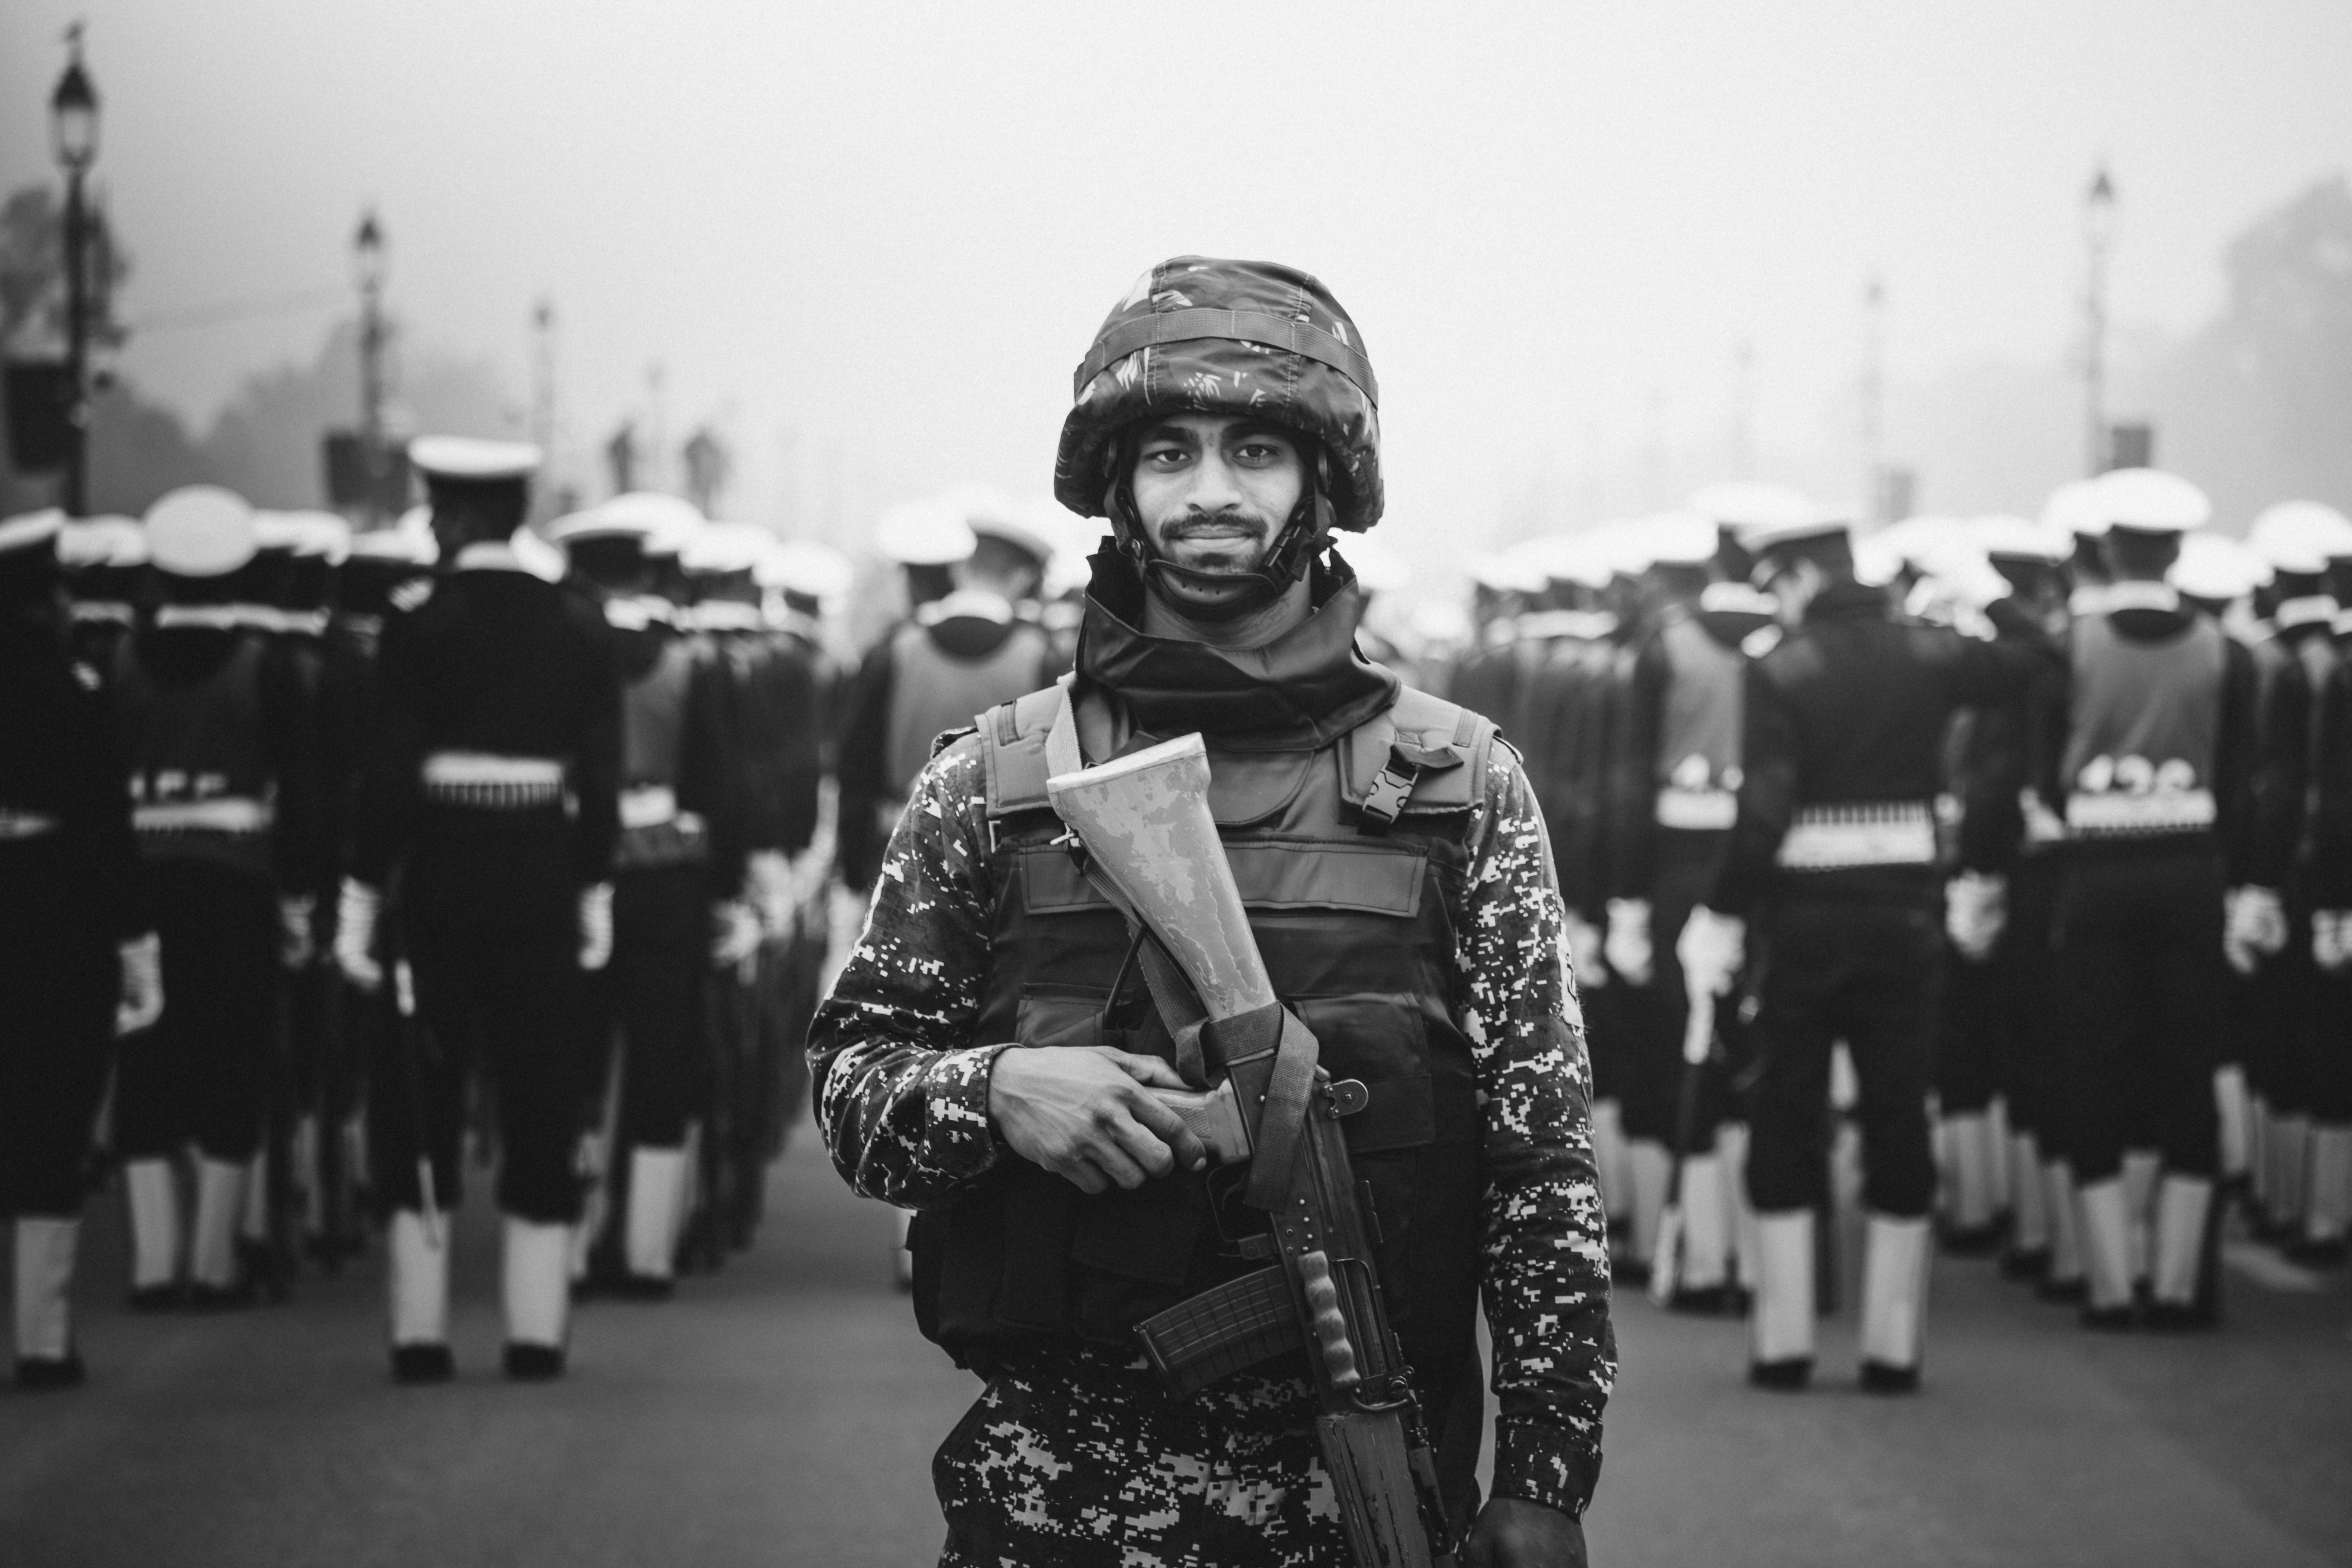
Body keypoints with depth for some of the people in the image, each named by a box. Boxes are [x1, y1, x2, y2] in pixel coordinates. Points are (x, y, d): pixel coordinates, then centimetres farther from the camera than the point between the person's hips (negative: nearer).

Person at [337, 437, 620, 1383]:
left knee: (419, 1099, 7)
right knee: (538, 1097, 9)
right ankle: (536, 1331, 7)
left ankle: (421, 1331, 5)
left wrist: (362, 897, -7)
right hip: (541, 875, 3)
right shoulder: (577, 628, 3)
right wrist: (593, 892, 12)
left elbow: (391, 771, -11)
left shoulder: (419, 623, -8)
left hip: (438, 871, -3)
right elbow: (601, 775, 4)